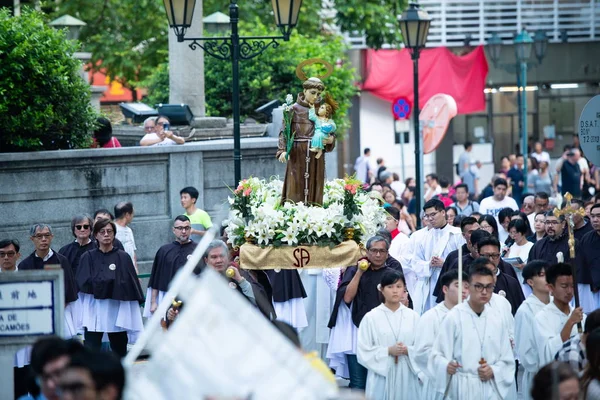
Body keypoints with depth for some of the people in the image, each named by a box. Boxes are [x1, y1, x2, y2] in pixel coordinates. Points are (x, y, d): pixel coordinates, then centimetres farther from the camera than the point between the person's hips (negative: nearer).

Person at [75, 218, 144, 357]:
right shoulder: (88, 258, 7)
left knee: (119, 351, 9)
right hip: (94, 311, 0)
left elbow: (131, 286, 3)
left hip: (117, 311, 1)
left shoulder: (123, 258, 5)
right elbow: (82, 285, 1)